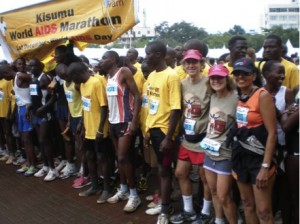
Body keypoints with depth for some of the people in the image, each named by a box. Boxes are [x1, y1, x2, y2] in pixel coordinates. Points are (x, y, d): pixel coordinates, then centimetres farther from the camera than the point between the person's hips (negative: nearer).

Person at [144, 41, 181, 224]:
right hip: (153, 128, 7)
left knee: (164, 170, 3)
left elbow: (176, 109, -18)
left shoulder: (171, 76, -15)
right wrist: (147, 130, 12)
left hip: (164, 130, -7)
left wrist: (169, 137, -19)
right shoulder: (151, 76, 8)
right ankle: (165, 201, 31)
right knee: (162, 167, 17)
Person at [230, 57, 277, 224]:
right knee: (247, 204, 17)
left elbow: (272, 133, -16)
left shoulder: (262, 95, -13)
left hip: (259, 157, -7)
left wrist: (265, 166, -19)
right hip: (241, 156, 7)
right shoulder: (238, 96, 7)